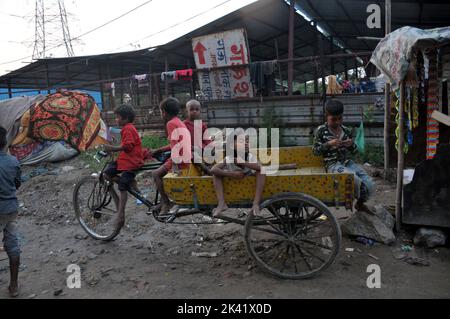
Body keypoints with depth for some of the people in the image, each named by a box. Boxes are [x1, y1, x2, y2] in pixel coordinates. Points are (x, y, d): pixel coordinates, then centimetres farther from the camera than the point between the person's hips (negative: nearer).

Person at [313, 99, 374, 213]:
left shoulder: (347, 130, 8)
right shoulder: (321, 130, -3)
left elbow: (354, 151, 16)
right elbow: (315, 151, -2)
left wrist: (351, 144, -7)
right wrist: (328, 144, -16)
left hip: (348, 162, 5)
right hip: (333, 164, -5)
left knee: (369, 184, -9)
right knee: (356, 180, -28)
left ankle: (360, 203, 23)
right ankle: (359, 201, 6)